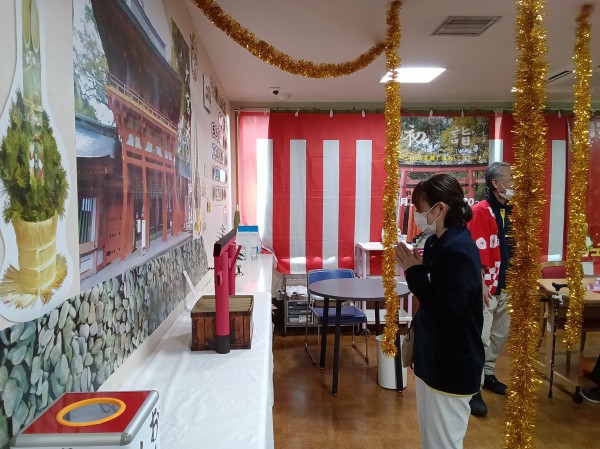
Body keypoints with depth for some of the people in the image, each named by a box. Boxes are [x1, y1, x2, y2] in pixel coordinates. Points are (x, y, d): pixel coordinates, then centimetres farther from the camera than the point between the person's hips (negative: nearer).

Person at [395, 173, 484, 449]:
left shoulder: (459, 250, -23)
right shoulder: (438, 243, 4)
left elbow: (446, 311, -27)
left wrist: (414, 271, -21)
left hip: (452, 364, -9)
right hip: (433, 356, 9)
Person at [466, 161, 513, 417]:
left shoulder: (508, 211, 9)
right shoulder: (480, 211, -15)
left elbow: (510, 248, 16)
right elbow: (476, 252, -21)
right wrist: (482, 283, -23)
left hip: (505, 286, 9)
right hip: (486, 287, -8)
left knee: (500, 334, 19)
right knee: (480, 338, -4)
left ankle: (488, 375, 37)